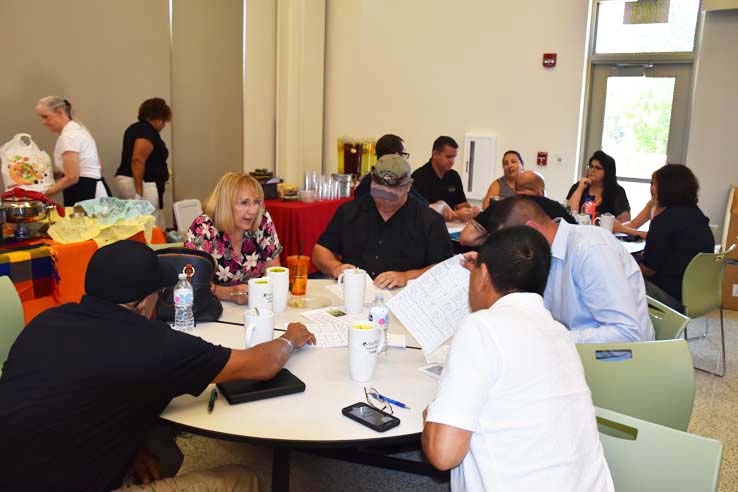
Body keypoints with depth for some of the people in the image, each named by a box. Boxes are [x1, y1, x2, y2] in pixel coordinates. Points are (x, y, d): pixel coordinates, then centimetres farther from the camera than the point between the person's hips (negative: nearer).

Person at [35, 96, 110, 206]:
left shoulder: (68, 135, -13)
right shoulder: (76, 129, 17)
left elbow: (71, 177, -19)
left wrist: (44, 193, -11)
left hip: (85, 194, -10)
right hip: (93, 191, 10)